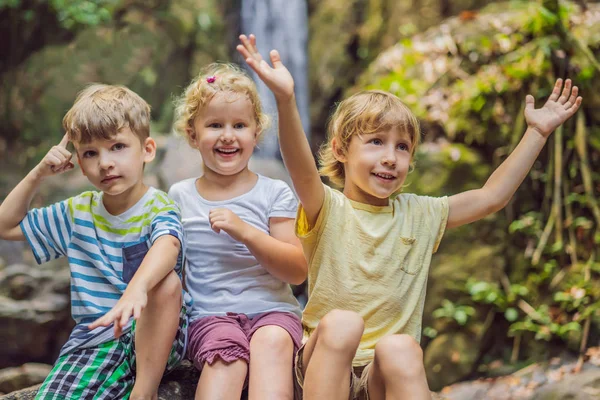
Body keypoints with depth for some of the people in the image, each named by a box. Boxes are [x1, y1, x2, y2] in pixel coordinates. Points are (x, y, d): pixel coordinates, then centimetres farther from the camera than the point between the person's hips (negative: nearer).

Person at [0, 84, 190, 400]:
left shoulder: (159, 208, -5)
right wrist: (38, 174, 9)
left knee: (167, 279, -36)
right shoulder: (78, 212, 14)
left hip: (154, 332, -2)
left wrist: (137, 288, -54)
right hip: (94, 334, 2)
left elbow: (167, 245, -31)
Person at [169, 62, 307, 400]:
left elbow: (298, 271, -4)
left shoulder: (274, 194, 6)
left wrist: (246, 232, -15)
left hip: (271, 310, 0)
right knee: (227, 348, -33)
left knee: (273, 340, -34)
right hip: (210, 315, 0)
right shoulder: (180, 197, 13)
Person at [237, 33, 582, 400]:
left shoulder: (419, 215, 11)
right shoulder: (327, 209, -3)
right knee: (342, 323, -35)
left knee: (401, 348, -32)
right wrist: (286, 101, -44)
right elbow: (303, 171, -25)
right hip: (327, 364, -2)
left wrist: (537, 133, 6)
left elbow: (492, 197, 11)